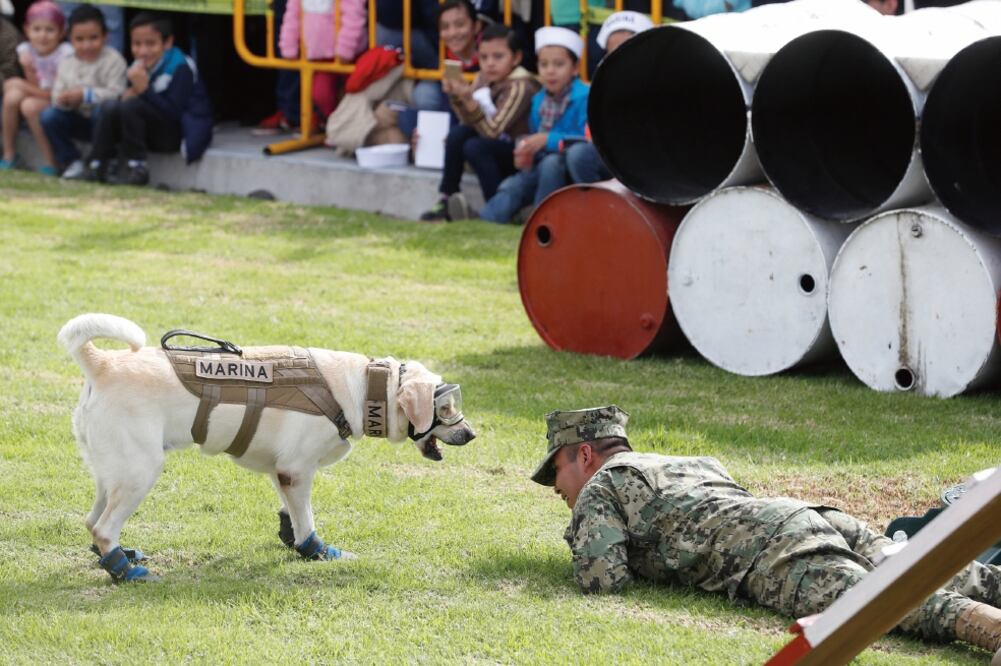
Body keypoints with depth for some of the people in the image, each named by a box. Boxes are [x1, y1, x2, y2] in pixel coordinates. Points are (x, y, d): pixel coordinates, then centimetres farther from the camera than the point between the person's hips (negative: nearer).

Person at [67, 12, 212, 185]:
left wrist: (144, 90, -34)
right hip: (153, 133, 7)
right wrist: (129, 95, -20)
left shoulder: (180, 68, -19)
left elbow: (174, 114, -27)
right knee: (110, 107, -11)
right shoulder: (139, 68, 3)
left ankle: (136, 169, -18)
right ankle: (97, 167, -9)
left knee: (132, 106, -27)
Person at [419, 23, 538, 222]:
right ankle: (447, 200, -8)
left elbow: (493, 131, -28)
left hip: (521, 156, -8)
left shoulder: (520, 87, -21)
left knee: (475, 147, -29)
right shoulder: (483, 79, 2)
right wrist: (456, 96, -15)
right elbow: (469, 122, 1)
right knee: (458, 132, -14)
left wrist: (469, 100, -39)